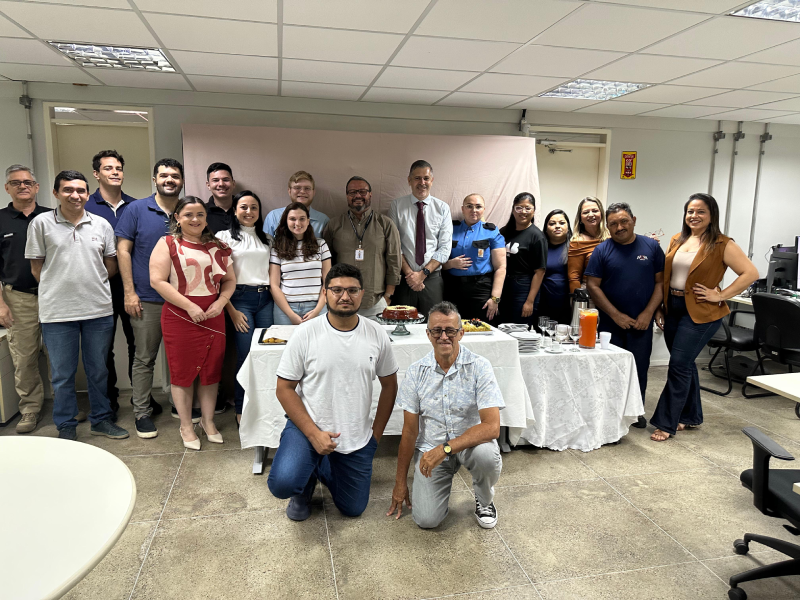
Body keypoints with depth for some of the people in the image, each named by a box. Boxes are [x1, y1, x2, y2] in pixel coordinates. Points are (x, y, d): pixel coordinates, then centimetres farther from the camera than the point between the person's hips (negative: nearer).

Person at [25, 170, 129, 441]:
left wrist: (90, 284, 6)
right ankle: (66, 427, 23)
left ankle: (101, 419, 28)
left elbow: (111, 265, 12)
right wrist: (60, 288, 2)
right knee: (62, 374, 8)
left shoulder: (101, 225, 6)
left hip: (98, 309, 2)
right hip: (57, 312, -2)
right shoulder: (41, 223, 0)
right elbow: (37, 268, 3)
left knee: (99, 370, 13)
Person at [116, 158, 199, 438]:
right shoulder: (136, 210, 0)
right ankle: (142, 413, 16)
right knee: (144, 359, 5)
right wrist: (129, 292, -9)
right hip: (147, 299, -3)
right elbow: (123, 250, -2)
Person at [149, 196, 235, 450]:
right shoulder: (168, 244, -1)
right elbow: (157, 280, -11)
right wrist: (189, 306, -16)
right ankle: (186, 426, 21)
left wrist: (221, 302, -6)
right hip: (179, 317, -4)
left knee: (211, 370, 10)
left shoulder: (217, 246, 13)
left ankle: (208, 421, 26)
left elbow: (229, 279, 14)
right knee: (182, 371, 6)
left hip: (212, 317, 4)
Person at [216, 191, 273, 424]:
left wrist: (273, 296, 9)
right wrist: (231, 311, -8)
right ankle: (242, 410, 11)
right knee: (247, 355, -5)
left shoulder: (265, 239, 18)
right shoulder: (225, 237, 2)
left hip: (265, 299, 4)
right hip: (240, 298, -4)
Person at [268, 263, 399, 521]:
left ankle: (323, 470, 40)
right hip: (307, 427, -2)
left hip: (358, 439, 3)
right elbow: (284, 389, -9)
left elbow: (389, 386, 6)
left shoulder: (377, 335, -6)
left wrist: (376, 434, 3)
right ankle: (306, 481, 11)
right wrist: (313, 434, -17)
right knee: (282, 484, -27)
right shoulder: (305, 334, -13)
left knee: (353, 509, 11)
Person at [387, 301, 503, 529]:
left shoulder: (479, 367, -14)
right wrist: (400, 481, 2)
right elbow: (410, 431, 0)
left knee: (487, 455, -35)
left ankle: (484, 500, 1)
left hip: (470, 442, -1)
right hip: (430, 448, 1)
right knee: (426, 519, -14)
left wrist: (445, 449, -31)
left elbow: (492, 426, -22)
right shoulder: (416, 372, -6)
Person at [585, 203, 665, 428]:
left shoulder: (651, 246, 2)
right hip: (611, 322, -1)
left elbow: (661, 281, 2)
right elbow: (592, 285, -5)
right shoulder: (602, 250, -1)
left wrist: (648, 313, -8)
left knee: (640, 366, 8)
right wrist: (616, 315, -10)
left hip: (642, 322, 1)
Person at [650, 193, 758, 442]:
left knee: (679, 365, -7)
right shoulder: (677, 240, 9)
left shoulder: (722, 244, -7)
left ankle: (666, 423, 3)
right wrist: (659, 308, 7)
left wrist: (720, 295, -14)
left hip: (700, 313, -6)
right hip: (673, 309, 6)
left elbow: (751, 273, -12)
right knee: (685, 364, 15)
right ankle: (691, 416, 29)